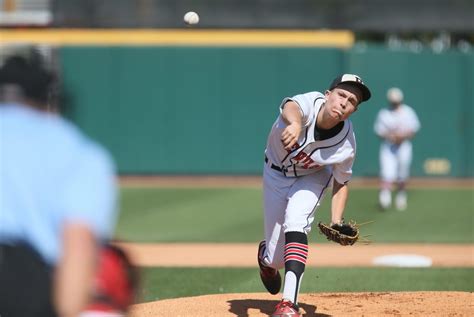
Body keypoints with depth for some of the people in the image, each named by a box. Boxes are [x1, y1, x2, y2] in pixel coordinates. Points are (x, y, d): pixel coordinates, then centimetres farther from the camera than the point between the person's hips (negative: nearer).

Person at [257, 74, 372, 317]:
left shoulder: (346, 145, -27)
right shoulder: (309, 104, -35)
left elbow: (341, 182, -9)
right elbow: (291, 107, -60)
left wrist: (337, 222, -21)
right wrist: (294, 123, -84)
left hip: (311, 178, 0)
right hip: (275, 175, 0)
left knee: (296, 221, -32)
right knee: (276, 259, 4)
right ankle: (266, 257, 46)